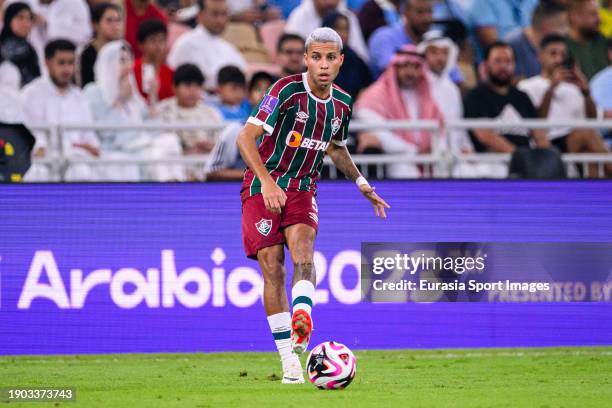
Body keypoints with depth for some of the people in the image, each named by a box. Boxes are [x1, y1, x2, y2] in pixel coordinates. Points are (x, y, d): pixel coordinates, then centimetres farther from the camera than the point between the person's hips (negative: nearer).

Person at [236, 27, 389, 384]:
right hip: (263, 188, -4)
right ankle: (290, 362, -4)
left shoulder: (341, 104, 5)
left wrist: (362, 183, 21)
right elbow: (246, 137, -20)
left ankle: (301, 321, -45)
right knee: (273, 269, -8)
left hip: (303, 189, 4)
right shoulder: (288, 90, -15)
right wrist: (267, 181, -31)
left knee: (303, 254, -25)